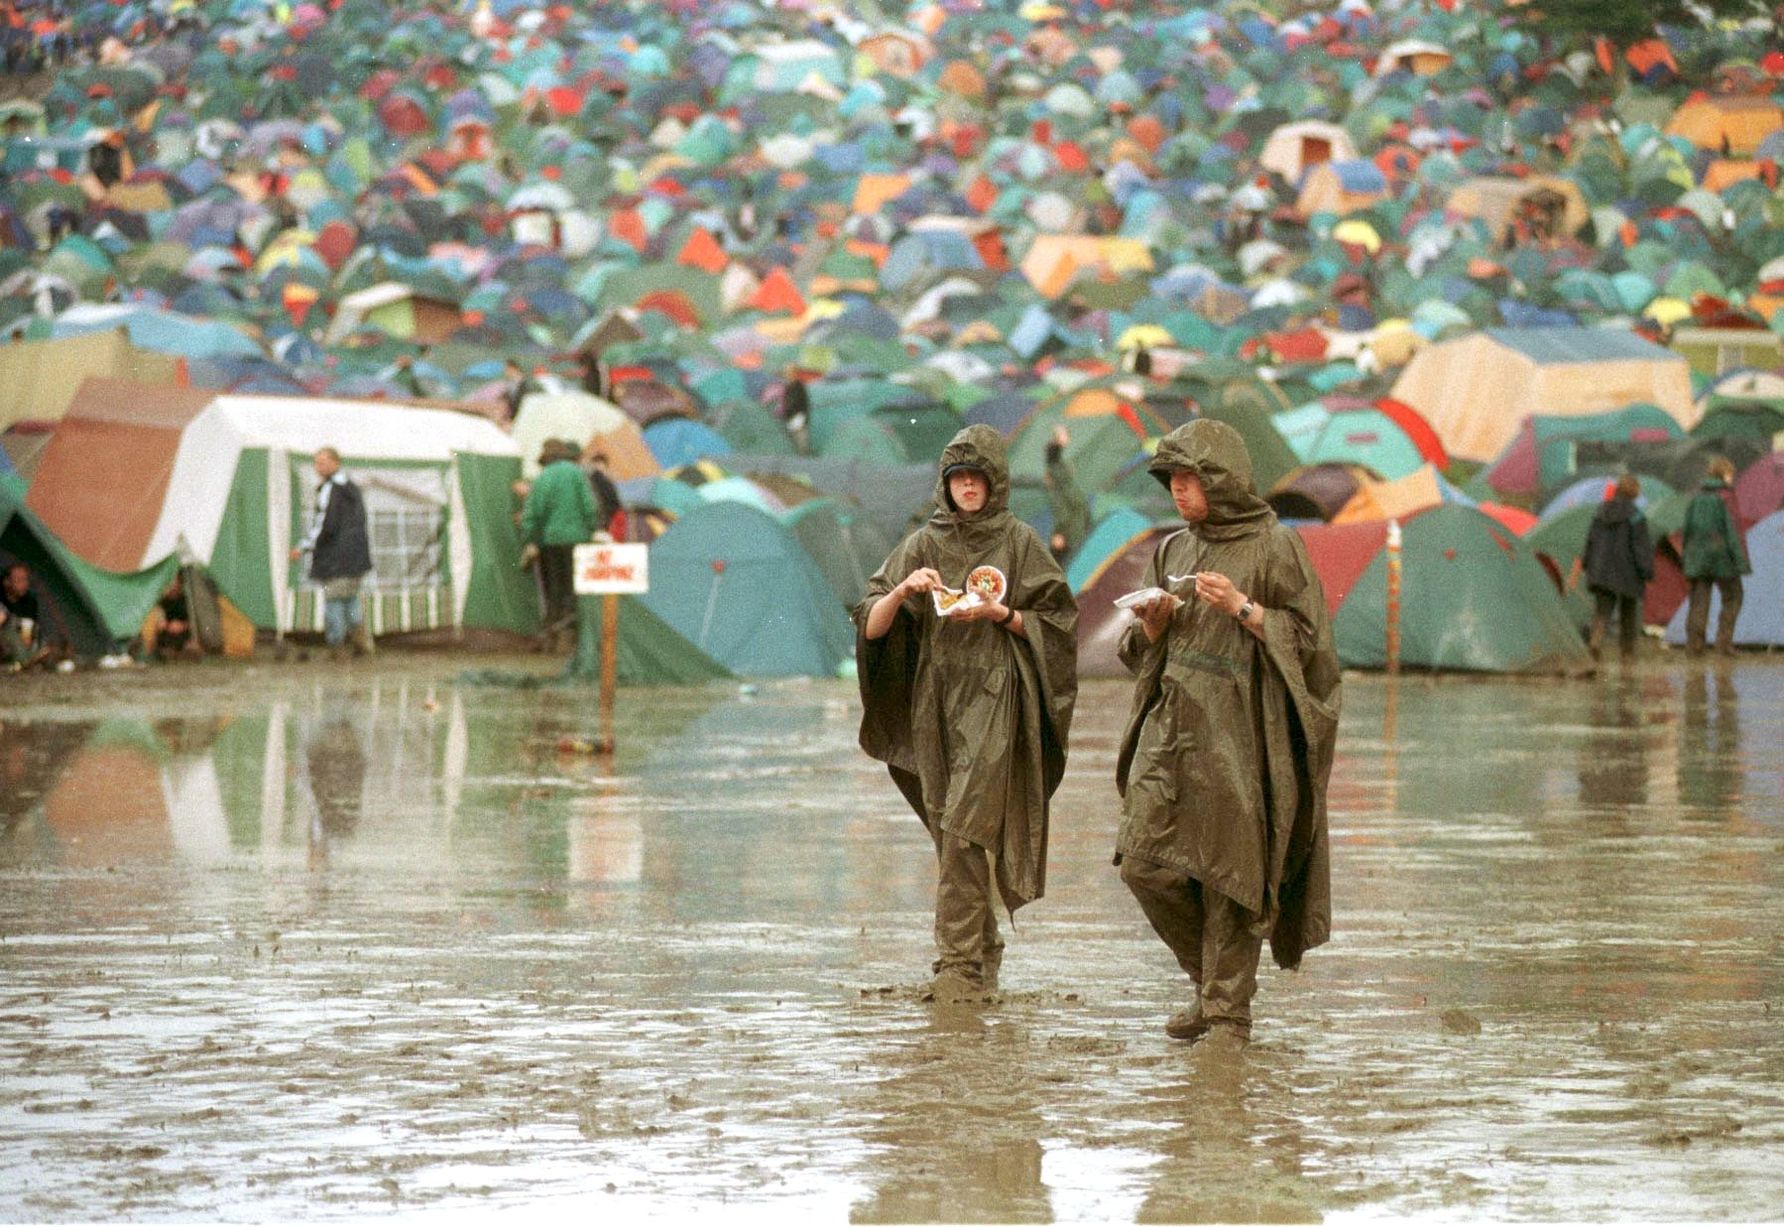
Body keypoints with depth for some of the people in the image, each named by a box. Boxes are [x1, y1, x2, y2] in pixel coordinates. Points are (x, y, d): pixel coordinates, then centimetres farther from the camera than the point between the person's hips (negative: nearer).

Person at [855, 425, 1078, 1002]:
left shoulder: (1019, 543, 2)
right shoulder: (923, 545, 8)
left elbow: (1053, 625, 3)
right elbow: (871, 627, 3)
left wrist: (1001, 614, -13)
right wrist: (901, 591, -16)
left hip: (994, 700, -4)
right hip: (935, 701, 4)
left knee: (964, 828, -15)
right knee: (953, 835, 8)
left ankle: (960, 962, -15)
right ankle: (983, 953, 21)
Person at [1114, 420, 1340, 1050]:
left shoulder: (1275, 547, -3)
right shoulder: (1173, 551, 15)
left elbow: (1309, 641, -5)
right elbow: (1142, 648, 20)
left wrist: (1242, 608, -16)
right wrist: (1154, 621, -2)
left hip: (1237, 732, -6)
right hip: (1170, 723, 6)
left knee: (1228, 875, -5)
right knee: (1143, 862, -2)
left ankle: (1229, 1011, 4)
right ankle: (1213, 980, 16)